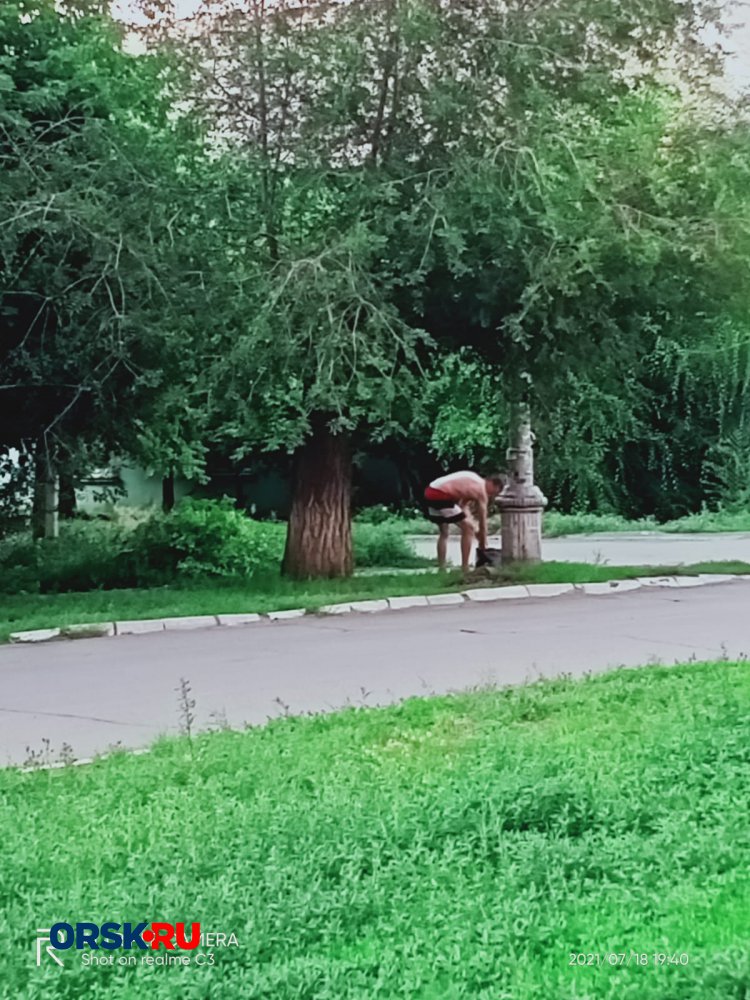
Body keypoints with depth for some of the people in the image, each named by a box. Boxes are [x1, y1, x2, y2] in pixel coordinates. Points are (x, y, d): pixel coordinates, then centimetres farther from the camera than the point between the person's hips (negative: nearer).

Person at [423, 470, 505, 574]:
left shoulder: (474, 482, 23)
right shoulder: (482, 490, -2)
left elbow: (463, 507, 28)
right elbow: (483, 522, 4)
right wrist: (483, 545, 15)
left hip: (429, 493, 10)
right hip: (440, 496, -10)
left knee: (444, 532, 25)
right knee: (468, 528, -1)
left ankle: (441, 569, 25)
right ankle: (465, 569, 0)